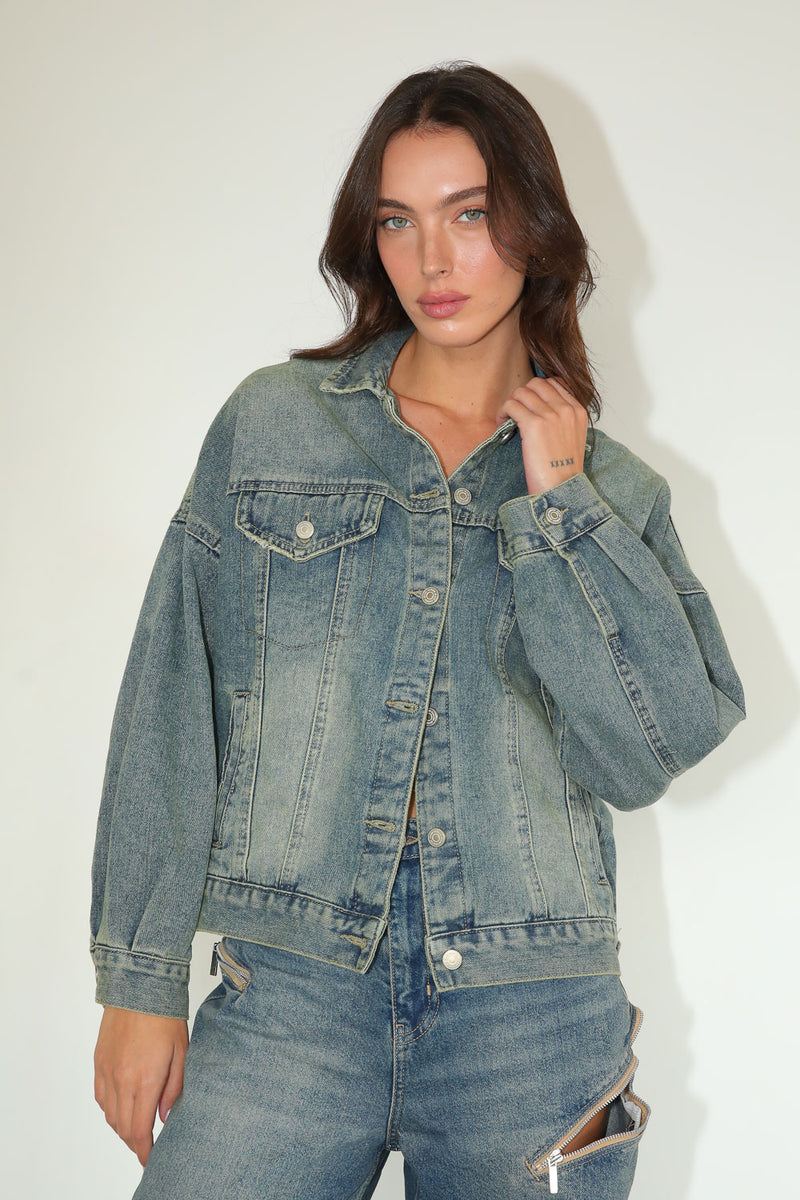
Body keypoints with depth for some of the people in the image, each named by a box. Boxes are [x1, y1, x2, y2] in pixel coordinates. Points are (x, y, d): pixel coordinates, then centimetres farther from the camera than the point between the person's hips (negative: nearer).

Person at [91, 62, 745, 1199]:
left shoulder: (614, 488, 8)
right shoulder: (272, 424, 6)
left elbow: (654, 747, -6)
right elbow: (174, 704, 4)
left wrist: (554, 502, -5)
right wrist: (142, 977, 1)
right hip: (291, 989, 0)